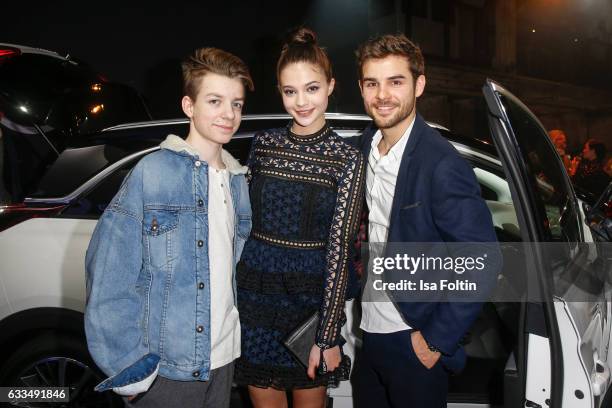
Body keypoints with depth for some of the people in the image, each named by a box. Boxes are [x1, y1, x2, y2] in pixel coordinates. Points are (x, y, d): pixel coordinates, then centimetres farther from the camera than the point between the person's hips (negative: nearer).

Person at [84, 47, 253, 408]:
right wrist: (128, 370, -14)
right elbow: (109, 274, -15)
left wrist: (238, 335, 9)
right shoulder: (153, 173, -13)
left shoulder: (238, 180, 6)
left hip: (224, 361, 6)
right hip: (166, 370, -5)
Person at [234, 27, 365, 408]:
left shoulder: (347, 159, -9)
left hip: (312, 296, -3)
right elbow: (246, 219, 9)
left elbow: (339, 249, -11)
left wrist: (328, 337, -12)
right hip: (255, 292, 3)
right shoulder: (264, 144, 1)